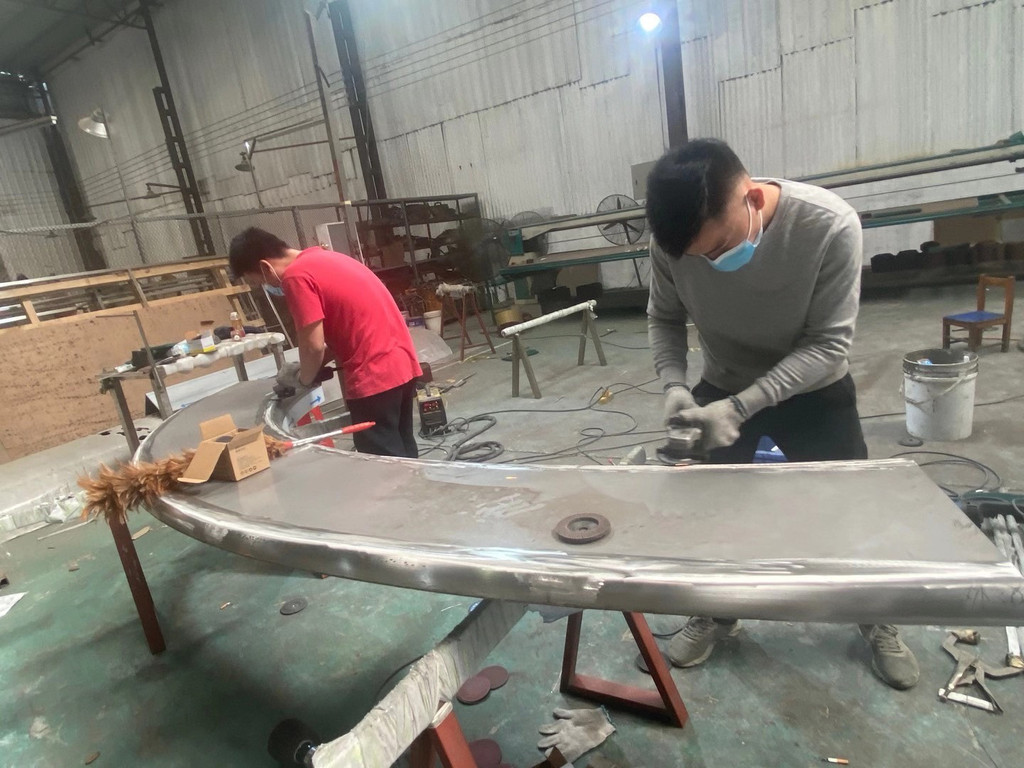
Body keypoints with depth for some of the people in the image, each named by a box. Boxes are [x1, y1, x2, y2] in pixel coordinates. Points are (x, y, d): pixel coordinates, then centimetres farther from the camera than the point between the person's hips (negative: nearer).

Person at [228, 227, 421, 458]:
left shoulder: (296, 276, -11)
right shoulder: (322, 258, 18)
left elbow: (313, 345, -13)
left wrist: (304, 379, 6)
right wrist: (309, 369, 15)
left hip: (374, 373, -9)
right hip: (402, 361, 9)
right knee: (402, 451, 19)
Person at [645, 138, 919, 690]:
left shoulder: (830, 224, -32)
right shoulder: (673, 238, -24)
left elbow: (829, 344, -27)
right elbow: (664, 319, -8)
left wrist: (740, 406, -37)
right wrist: (673, 384, -26)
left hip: (814, 390, -1)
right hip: (723, 389, 2)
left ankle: (877, 622, 41)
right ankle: (716, 614, 36)